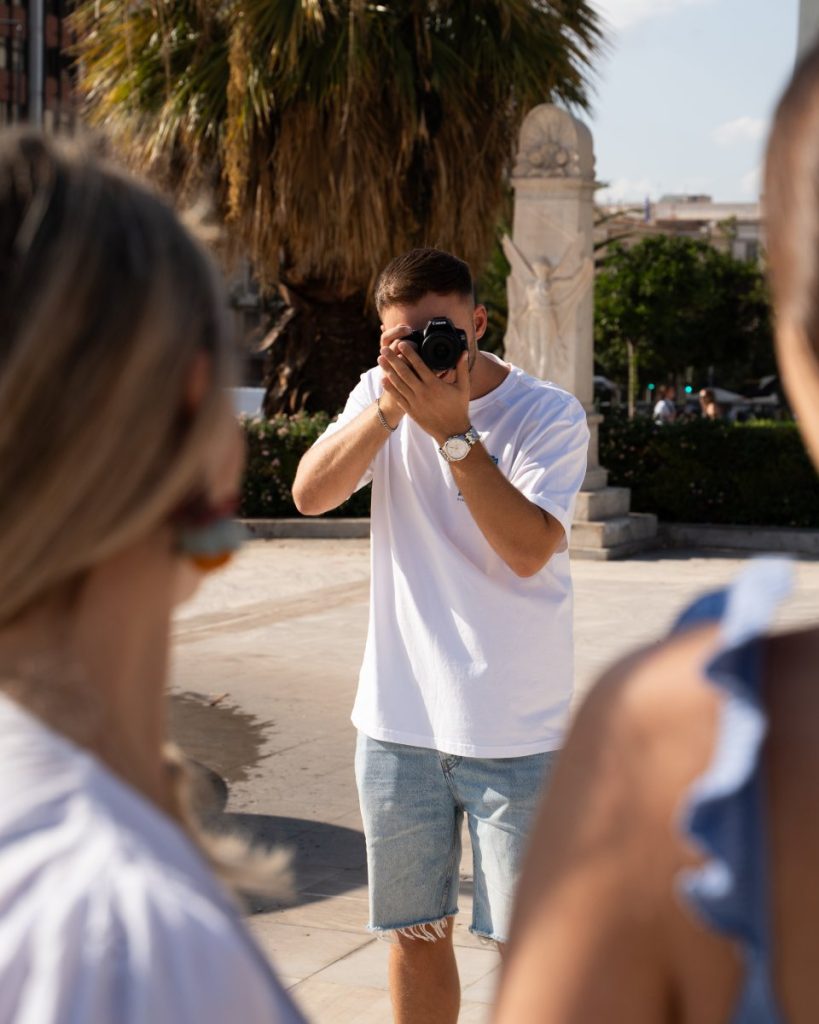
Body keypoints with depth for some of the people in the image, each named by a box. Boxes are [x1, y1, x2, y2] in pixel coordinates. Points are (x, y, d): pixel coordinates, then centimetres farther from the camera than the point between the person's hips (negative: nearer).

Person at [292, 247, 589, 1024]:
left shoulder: (548, 416, -8)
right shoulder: (382, 393, 5)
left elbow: (529, 550, -21)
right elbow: (311, 495, -8)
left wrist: (453, 430, -25)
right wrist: (387, 407, -20)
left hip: (515, 733, -3)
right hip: (399, 723, 4)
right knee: (415, 930, 14)